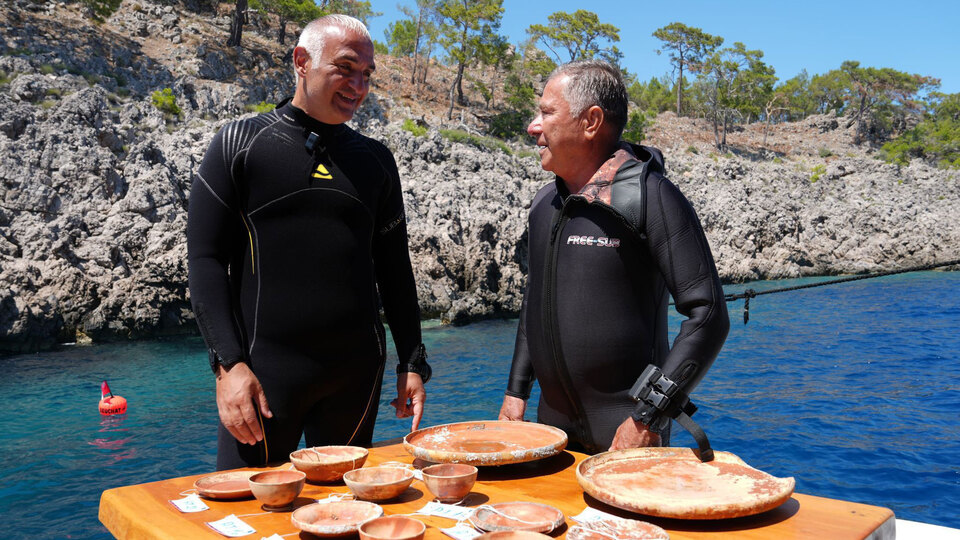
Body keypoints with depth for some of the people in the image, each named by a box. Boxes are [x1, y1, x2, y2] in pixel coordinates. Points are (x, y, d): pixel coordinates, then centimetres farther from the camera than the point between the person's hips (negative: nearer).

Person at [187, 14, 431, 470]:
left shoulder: (375, 160, 11)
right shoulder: (239, 144, 1)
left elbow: (393, 266, 13)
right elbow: (205, 259, -3)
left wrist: (413, 363, 7)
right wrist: (229, 364, -13)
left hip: (358, 373, 3)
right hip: (264, 370, -3)